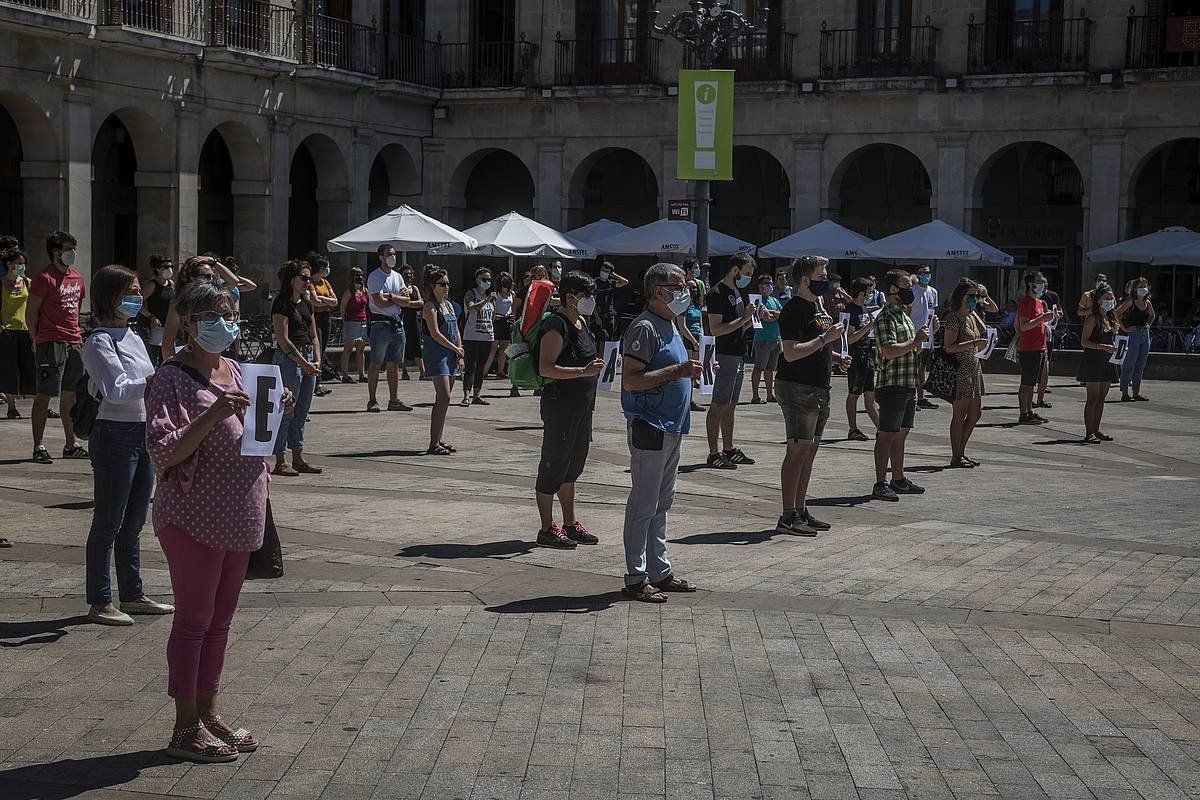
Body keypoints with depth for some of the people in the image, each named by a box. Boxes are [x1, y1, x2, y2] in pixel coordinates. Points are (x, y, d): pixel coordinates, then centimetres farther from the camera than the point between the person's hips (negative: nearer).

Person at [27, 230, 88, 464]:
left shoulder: (77, 278, 15)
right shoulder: (45, 278, -9)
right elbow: (31, 312, -8)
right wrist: (37, 340, -5)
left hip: (73, 343, 8)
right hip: (51, 343, -8)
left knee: (71, 394, 12)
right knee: (45, 394, -5)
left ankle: (71, 445, 20)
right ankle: (38, 447, -3)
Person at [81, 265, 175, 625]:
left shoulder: (133, 337, 15)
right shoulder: (99, 341, -10)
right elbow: (116, 390, -21)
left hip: (144, 433, 8)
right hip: (116, 435, -8)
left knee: (134, 522, 15)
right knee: (109, 523, -1)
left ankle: (133, 595, 24)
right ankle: (99, 602, 6)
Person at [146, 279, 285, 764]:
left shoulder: (234, 371, 10)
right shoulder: (173, 379, -13)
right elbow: (164, 453, -20)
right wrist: (212, 415, -30)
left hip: (238, 518, 7)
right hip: (194, 520, -7)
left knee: (220, 620, 14)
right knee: (194, 620, 1)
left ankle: (208, 713, 25)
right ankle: (186, 729, 10)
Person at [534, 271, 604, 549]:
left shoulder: (581, 322, 13)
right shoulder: (556, 326, -17)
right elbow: (546, 368, -24)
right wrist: (583, 372, -30)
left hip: (581, 406, 10)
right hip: (560, 405, -10)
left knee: (573, 464, 16)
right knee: (554, 465, -2)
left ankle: (570, 524, 26)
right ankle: (547, 529, 5)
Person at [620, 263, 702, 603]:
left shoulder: (669, 325, 16)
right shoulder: (644, 327, -15)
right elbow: (631, 380, -22)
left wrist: (691, 371, 10)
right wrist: (676, 371, -24)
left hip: (671, 428, 10)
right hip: (649, 427, -10)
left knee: (662, 502, 15)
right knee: (643, 505, -4)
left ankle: (660, 572, 23)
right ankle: (635, 579, 1)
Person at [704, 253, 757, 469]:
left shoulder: (737, 291, 18)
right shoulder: (717, 293, -12)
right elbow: (715, 329, -20)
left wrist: (751, 318, 6)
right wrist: (743, 319, -20)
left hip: (738, 355, 10)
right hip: (725, 355, -10)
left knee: (730, 405, 13)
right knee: (719, 405, -8)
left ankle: (729, 450, 19)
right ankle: (714, 454, -8)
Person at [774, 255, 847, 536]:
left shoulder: (819, 305, 17)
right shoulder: (795, 309, -14)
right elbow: (791, 353, -22)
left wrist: (835, 356, 12)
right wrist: (825, 338, -21)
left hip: (819, 388, 10)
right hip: (797, 388, -10)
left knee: (810, 451, 12)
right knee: (798, 450, -9)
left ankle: (801, 511, 18)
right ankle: (788, 517, -7)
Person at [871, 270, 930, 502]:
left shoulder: (904, 316, 19)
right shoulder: (886, 318, -13)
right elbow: (889, 351, -24)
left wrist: (926, 333, 14)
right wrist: (916, 341, -18)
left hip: (908, 386, 9)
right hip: (891, 385, -9)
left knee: (901, 435, 14)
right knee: (887, 436, -7)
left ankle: (899, 480, 22)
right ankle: (880, 484, -4)